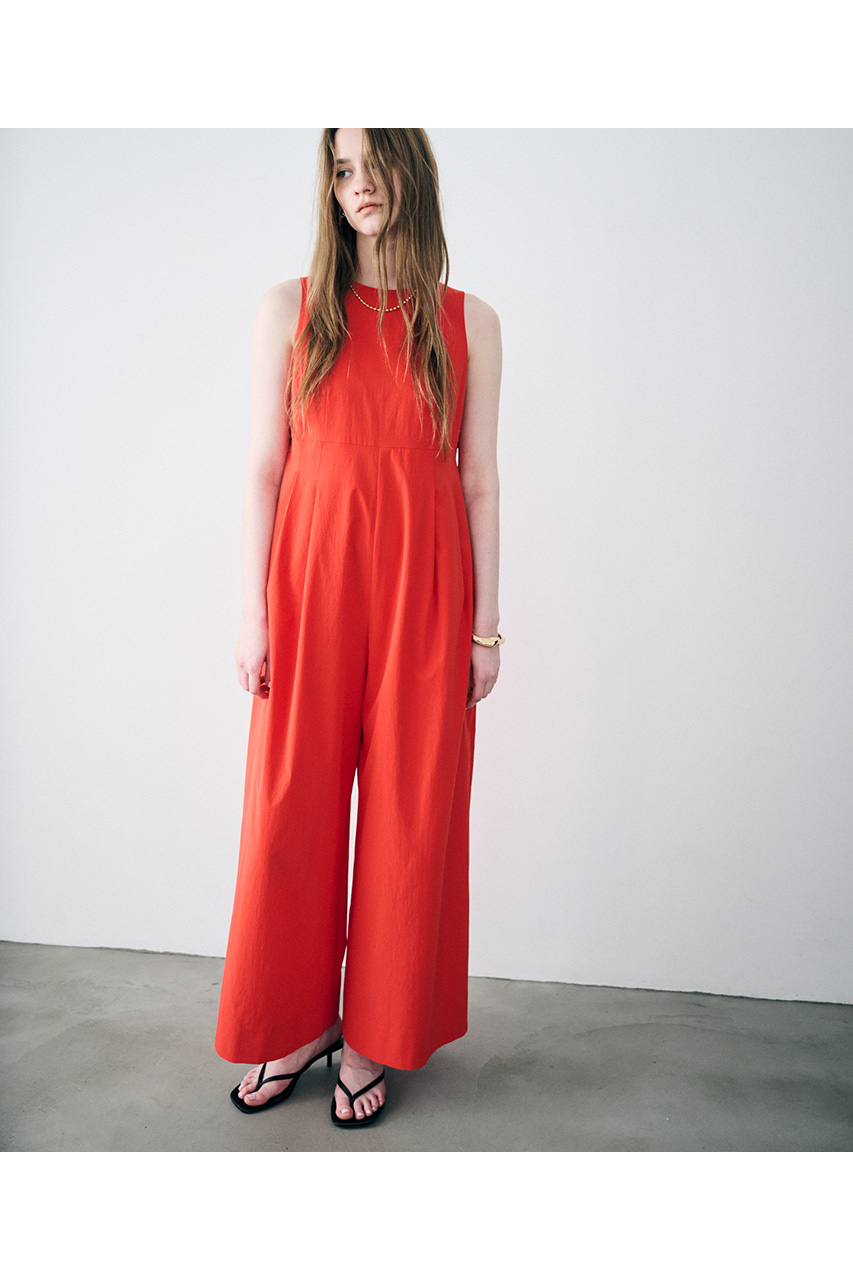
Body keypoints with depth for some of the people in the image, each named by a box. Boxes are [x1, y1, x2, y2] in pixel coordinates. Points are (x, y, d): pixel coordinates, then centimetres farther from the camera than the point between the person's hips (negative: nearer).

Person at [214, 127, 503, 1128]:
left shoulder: (469, 322, 8)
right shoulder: (287, 310, 8)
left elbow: (479, 483, 6)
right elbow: (264, 470, 4)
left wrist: (486, 625, 2)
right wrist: (253, 613, -2)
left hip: (423, 590, 0)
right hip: (312, 580, 0)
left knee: (409, 810, 5)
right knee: (293, 807, 5)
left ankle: (373, 1036, 25)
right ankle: (296, 1024, 28)